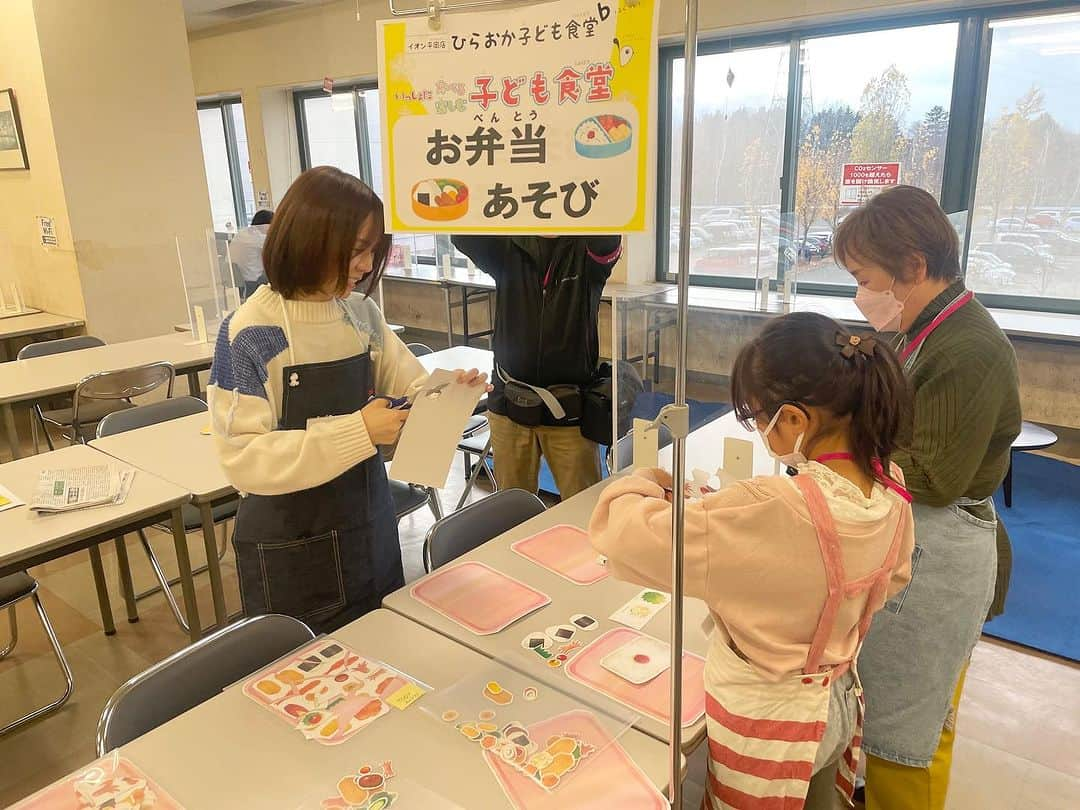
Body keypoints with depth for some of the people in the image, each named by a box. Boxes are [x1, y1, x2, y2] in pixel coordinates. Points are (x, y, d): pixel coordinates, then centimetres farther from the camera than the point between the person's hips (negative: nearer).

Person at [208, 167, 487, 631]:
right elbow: (244, 458, -22)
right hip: (289, 549, -5)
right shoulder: (250, 333, -17)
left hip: (369, 526, 6)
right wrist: (355, 433, -29)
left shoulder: (363, 314, 0)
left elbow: (410, 389, 6)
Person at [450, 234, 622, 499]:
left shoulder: (586, 248, -1)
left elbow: (608, 245, -25)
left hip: (570, 408, -2)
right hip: (510, 405, 2)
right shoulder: (507, 246, 3)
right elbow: (464, 237, -16)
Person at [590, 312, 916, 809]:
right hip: (839, 703, 7)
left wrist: (644, 482, -9)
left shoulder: (773, 509, -37)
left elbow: (625, 531, -32)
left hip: (768, 726, -6)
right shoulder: (890, 494, -12)